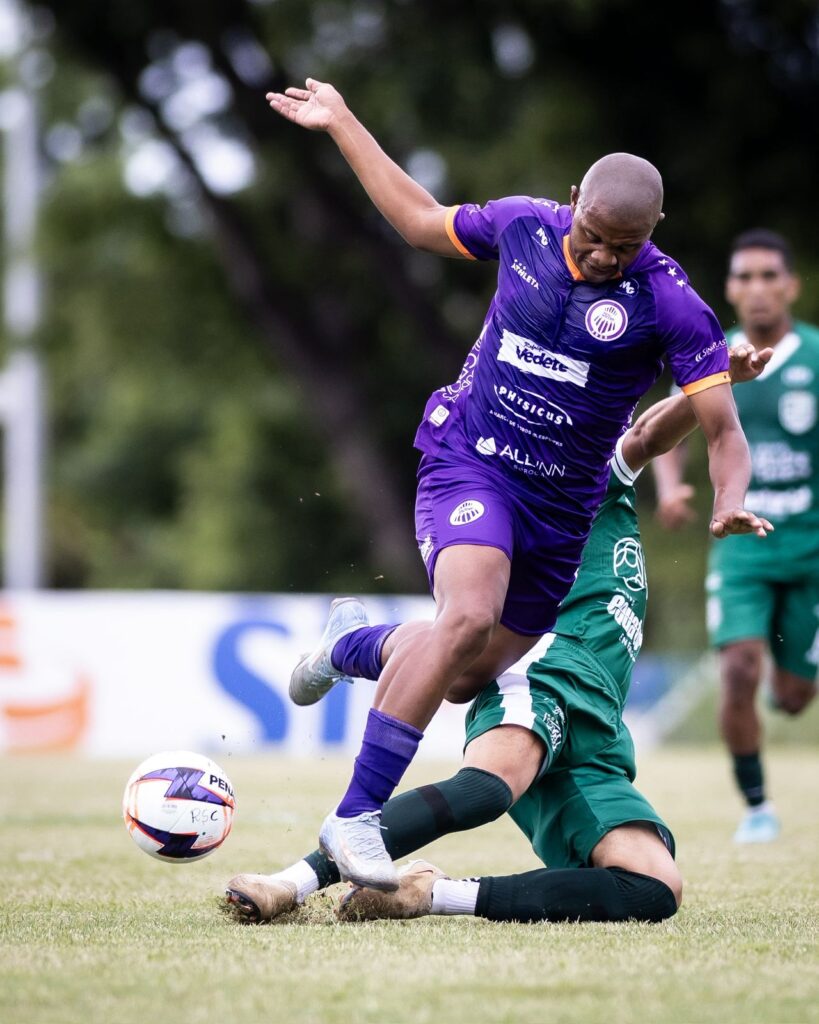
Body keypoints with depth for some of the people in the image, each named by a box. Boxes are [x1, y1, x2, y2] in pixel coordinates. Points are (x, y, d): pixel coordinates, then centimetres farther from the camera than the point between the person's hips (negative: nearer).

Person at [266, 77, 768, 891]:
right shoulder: (523, 227, -7)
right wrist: (342, 126, 16)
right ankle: (355, 816, -25)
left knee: (475, 670, 12)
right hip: (468, 464, -2)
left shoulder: (671, 305, -15)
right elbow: (420, 221, 13)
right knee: (469, 617, -28)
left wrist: (729, 505, -36)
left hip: (561, 504, 2)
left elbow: (724, 432, -15)